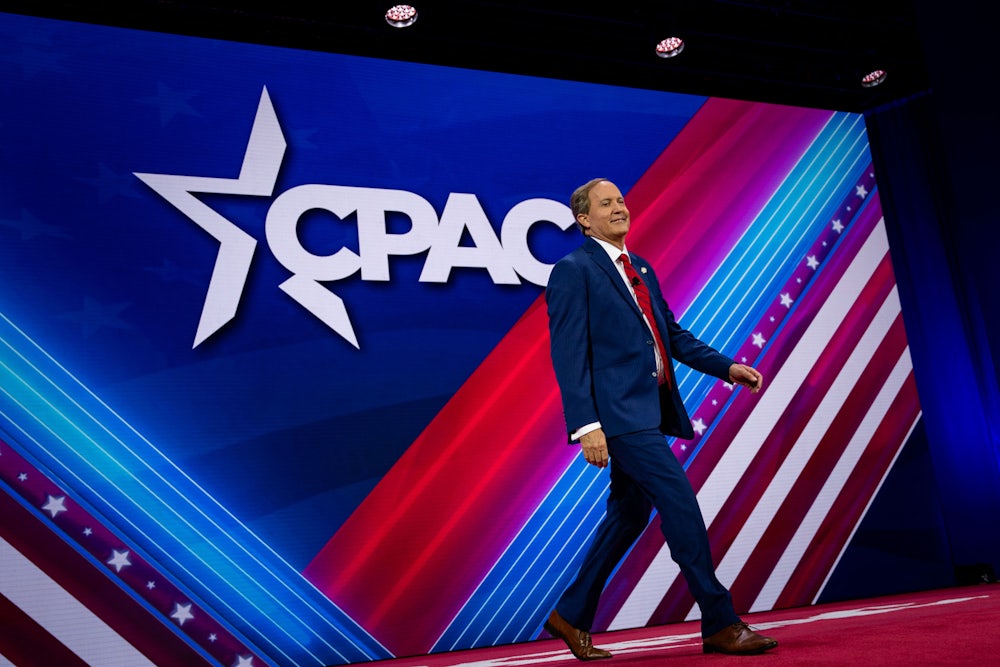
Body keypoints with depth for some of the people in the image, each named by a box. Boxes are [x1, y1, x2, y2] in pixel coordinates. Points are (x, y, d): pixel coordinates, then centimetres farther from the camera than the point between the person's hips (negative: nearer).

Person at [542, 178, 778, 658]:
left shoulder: (640, 268, 19)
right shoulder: (573, 270, -6)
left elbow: (673, 335, 23)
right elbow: (569, 356, -13)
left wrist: (727, 367, 12)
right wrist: (586, 425, -20)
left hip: (650, 410, 9)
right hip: (618, 412, -9)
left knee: (628, 515, 13)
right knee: (680, 502, -11)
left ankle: (571, 616, 26)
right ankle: (720, 625, 0)